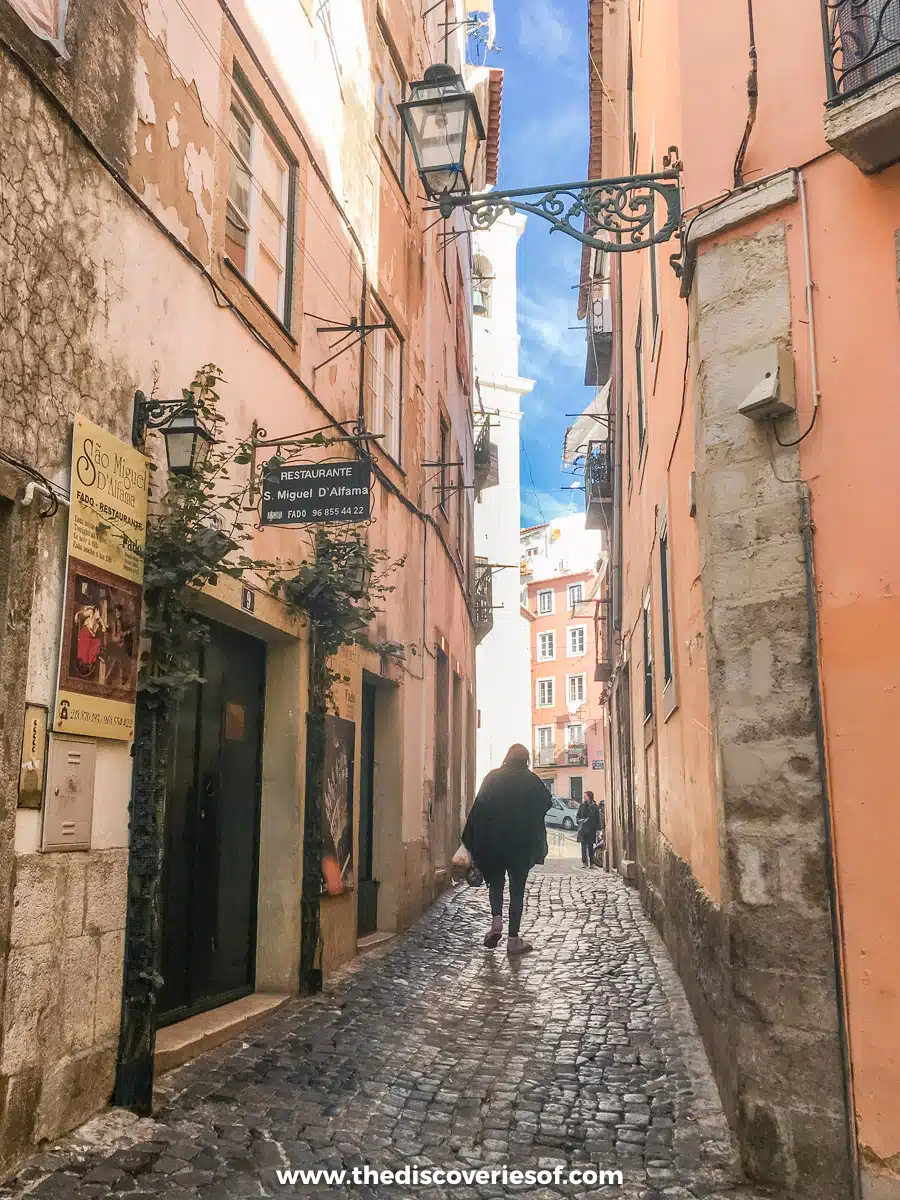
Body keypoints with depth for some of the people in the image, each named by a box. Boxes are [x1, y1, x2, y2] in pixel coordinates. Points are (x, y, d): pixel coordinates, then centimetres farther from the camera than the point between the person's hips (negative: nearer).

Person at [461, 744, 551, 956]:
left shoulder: (493, 778, -1)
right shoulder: (531, 781, -2)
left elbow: (480, 808, -4)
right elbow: (546, 803, 0)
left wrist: (473, 841, 0)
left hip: (493, 841, 1)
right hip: (523, 843, -1)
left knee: (496, 882, 19)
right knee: (517, 889, 5)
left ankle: (496, 921, -5)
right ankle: (514, 940, 4)